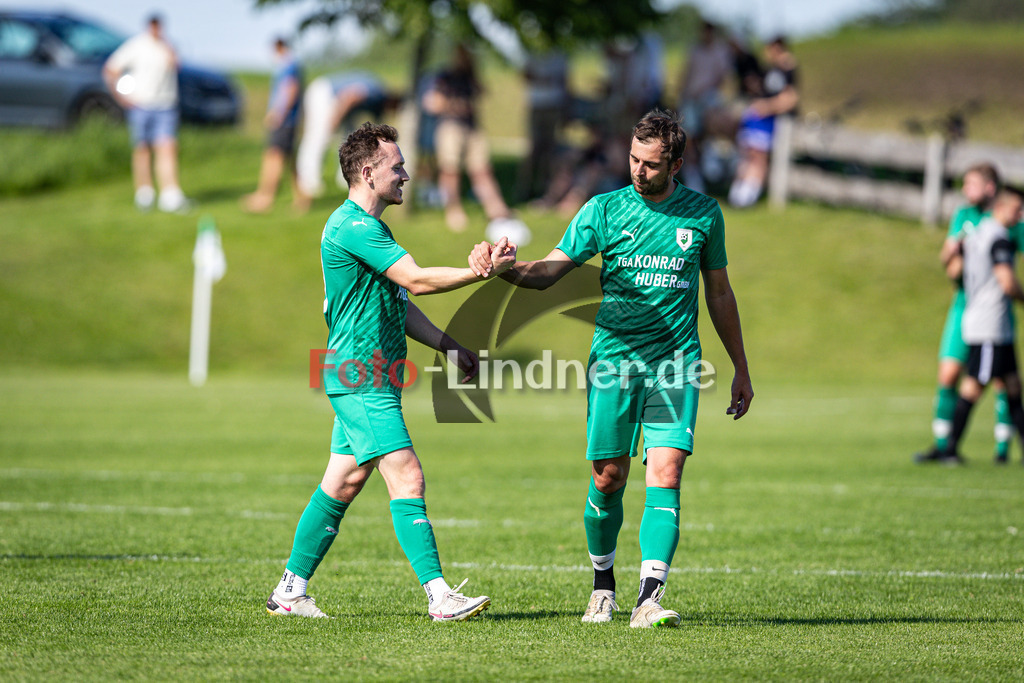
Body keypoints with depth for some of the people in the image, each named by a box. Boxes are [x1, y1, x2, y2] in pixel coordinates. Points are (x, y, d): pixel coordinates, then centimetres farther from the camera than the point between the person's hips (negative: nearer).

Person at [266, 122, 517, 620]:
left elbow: (398, 301, 25)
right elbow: (416, 280, -23)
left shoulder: (364, 225, 19)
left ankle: (290, 591, 16)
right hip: (362, 378, -11)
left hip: (364, 376, 11)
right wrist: (485, 270, -20)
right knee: (407, 477, -14)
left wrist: (447, 345, 20)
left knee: (343, 484, 11)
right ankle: (439, 597, -17)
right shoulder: (353, 226, -16)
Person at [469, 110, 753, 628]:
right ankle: (603, 585, 25)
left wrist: (741, 369, 19)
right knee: (608, 477, 2)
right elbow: (548, 272, -2)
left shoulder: (703, 213, 6)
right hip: (613, 359, 0)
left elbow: (719, 293, 16)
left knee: (666, 473, -14)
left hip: (676, 364, 0)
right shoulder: (604, 210, 2)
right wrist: (500, 266, -23)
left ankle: (649, 598, -19)